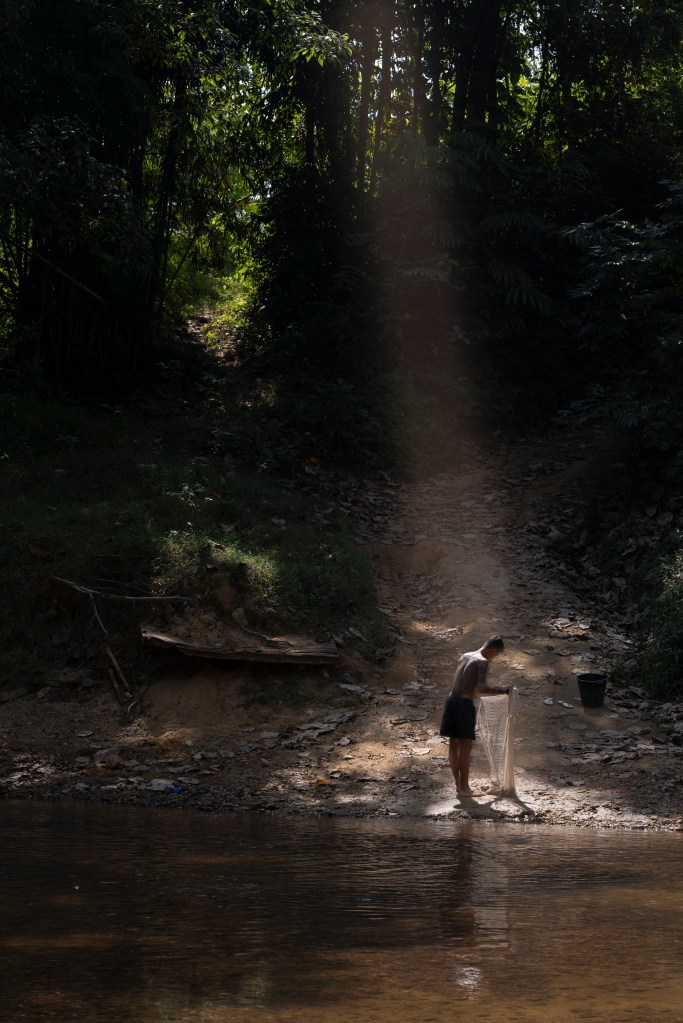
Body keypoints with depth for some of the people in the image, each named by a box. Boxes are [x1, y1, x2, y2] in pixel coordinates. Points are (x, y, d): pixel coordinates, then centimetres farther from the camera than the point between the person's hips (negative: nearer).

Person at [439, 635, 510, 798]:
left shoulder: (465, 656, 16)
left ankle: (458, 784, 18)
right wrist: (504, 691, -12)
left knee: (454, 744, 10)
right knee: (465, 746, -3)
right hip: (465, 704, -8)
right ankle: (464, 788, -1)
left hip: (452, 700, 8)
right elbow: (481, 688, -19)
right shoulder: (483, 662, -9)